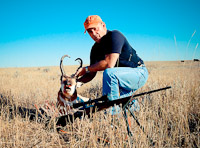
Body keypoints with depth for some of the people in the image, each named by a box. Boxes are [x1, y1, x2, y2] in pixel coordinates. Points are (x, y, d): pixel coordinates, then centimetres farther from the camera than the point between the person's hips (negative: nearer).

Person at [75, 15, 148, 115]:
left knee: (108, 73, -33)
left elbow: (109, 64, -29)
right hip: (123, 80, 8)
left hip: (139, 73, -8)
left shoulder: (114, 35, -18)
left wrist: (86, 69, -19)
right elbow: (92, 74, 8)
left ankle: (113, 109, -19)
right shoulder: (95, 49, 5)